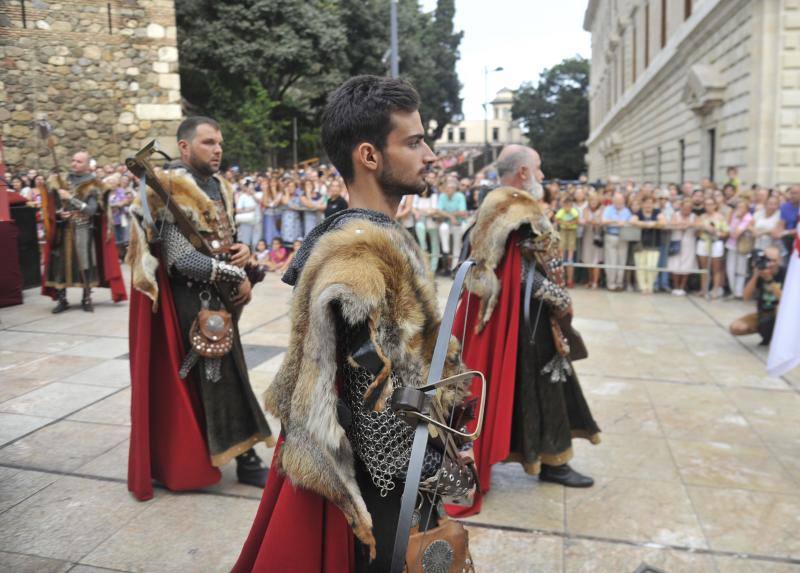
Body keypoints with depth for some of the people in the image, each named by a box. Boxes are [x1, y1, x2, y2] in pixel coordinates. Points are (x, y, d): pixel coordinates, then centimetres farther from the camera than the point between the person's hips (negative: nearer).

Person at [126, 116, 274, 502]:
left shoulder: (220, 187, 10)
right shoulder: (172, 191, -15)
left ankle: (244, 456, 21)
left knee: (228, 374, 11)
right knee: (209, 377, -2)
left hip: (221, 296, 8)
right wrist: (238, 276, -17)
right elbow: (181, 259, -22)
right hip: (190, 301, -7)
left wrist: (243, 250, -4)